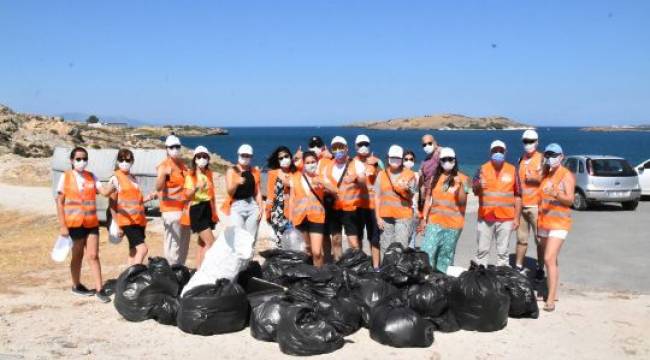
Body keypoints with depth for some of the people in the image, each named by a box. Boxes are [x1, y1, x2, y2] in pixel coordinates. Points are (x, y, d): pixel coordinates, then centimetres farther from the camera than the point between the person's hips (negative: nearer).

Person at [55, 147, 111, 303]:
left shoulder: (91, 176, 5)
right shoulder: (66, 177, -4)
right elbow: (59, 202, -4)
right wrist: (62, 225, -9)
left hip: (92, 223, 2)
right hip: (74, 223, -2)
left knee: (93, 256, 2)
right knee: (78, 256, 11)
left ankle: (99, 289, 3)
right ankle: (76, 286, 29)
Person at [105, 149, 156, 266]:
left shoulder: (134, 178, 16)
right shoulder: (115, 178, -3)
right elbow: (112, 204, -6)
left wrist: (148, 197, 3)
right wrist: (117, 225, -10)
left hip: (139, 220, 7)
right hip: (127, 220, -7)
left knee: (134, 251, 8)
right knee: (142, 248, -19)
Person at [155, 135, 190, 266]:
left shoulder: (182, 163, 12)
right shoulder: (164, 166, -11)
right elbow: (158, 187, -27)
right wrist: (163, 174, -44)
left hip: (184, 207, 8)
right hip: (171, 209, -8)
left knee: (184, 242, 15)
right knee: (173, 242, -10)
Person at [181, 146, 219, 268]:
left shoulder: (209, 173, 13)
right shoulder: (190, 175, -4)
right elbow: (187, 195, -13)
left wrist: (214, 211, 17)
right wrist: (196, 188, -31)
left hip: (208, 209, 6)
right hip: (196, 209, -6)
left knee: (202, 242, 8)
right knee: (210, 242, -14)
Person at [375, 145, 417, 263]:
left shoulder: (409, 175, 1)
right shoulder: (382, 174, 8)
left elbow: (410, 196, 1)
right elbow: (377, 197, 6)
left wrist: (407, 190, -22)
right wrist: (378, 216, 1)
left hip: (404, 215, -2)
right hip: (385, 215, 3)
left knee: (401, 246, -10)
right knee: (385, 246, 8)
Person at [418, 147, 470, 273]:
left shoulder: (462, 178, -1)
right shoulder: (435, 177, 7)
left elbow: (462, 201, -8)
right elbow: (429, 198, 11)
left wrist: (460, 185, -23)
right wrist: (424, 218, 8)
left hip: (453, 224, -2)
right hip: (435, 221, 2)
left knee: (446, 255, 5)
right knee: (427, 252, -8)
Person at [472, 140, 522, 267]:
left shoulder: (512, 170, 3)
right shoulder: (483, 169, 2)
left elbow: (518, 196, 5)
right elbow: (475, 191, -2)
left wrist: (516, 218, 1)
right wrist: (479, 186, -26)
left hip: (506, 218, 0)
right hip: (485, 217, 0)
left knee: (503, 251, 7)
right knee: (482, 250, 5)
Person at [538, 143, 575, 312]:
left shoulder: (567, 175, -7)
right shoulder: (545, 174, 12)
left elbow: (570, 200, -14)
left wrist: (557, 195, -31)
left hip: (559, 223, -7)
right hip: (544, 222, 7)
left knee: (549, 259, -16)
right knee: (551, 260, 12)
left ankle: (551, 299, -15)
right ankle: (553, 293, 21)